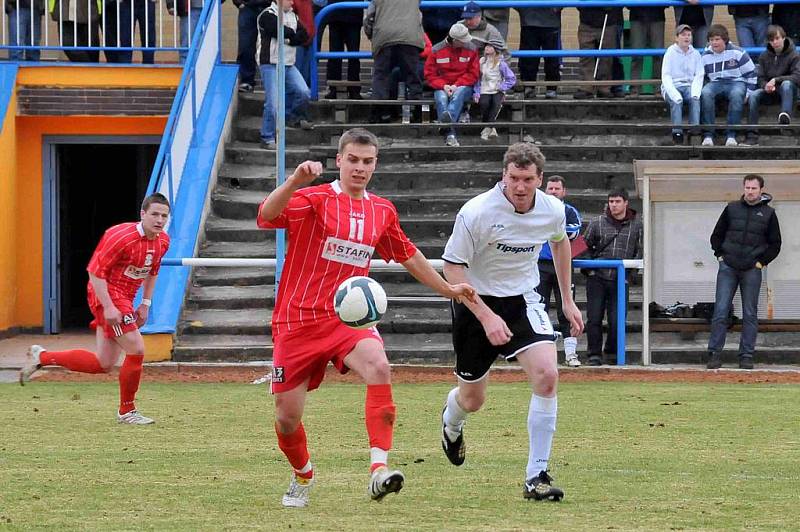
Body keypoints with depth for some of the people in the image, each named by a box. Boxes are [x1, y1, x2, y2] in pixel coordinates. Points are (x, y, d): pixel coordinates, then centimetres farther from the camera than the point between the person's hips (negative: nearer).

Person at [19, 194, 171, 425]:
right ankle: (127, 411, 3)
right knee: (136, 350, -14)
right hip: (107, 296, -9)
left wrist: (145, 304, 13)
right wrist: (108, 307, -25)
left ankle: (41, 356, 23)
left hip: (125, 299, 9)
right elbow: (95, 271, -20)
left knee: (103, 364, 10)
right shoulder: (121, 237, -22)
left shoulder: (163, 241, 3)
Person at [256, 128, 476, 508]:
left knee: (378, 367, -32)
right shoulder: (314, 200, -6)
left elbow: (408, 256, 28)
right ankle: (302, 476, 36)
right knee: (287, 418, 3)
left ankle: (379, 470, -36)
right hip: (297, 321, -2)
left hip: (349, 317, 2)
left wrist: (447, 289, 32)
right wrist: (295, 181, -42)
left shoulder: (382, 212, 10)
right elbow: (267, 215, -26)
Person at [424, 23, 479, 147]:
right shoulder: (436, 50, 0)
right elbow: (429, 74, 1)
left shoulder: (470, 50, 1)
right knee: (441, 98, -33)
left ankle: (449, 117, -61)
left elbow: (473, 74, -1)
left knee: (459, 94, -36)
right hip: (442, 87, 0)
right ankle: (451, 134, -47)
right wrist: (443, 86, -15)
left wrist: (456, 85, -15)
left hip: (463, 86, 0)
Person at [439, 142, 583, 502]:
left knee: (547, 375, -22)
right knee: (472, 399, 10)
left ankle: (536, 477, -14)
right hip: (476, 302, -2)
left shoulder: (553, 210, -10)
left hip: (523, 300, 2)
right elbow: (452, 268, -17)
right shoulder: (476, 213, -24)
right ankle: (451, 419, 52)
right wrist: (486, 317, -25)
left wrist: (567, 300, 18)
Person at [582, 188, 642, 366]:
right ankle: (594, 354, 6)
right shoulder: (597, 223, 6)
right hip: (597, 277, 0)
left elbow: (640, 251, 11)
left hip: (620, 280, 0)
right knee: (594, 318, -3)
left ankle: (613, 352, 17)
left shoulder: (636, 225, 6)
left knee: (617, 320, -2)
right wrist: (588, 267, 0)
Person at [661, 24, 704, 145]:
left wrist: (695, 92, -15)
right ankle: (677, 134, -40)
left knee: (695, 99, -30)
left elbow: (699, 76, 6)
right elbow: (666, 77, -4)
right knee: (676, 101, -33)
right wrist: (674, 94, -21)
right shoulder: (670, 53, 3)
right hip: (673, 86, -2)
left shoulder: (695, 54, 11)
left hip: (689, 86, 2)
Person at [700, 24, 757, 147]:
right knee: (705, 94, -33)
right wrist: (698, 90, 4)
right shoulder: (705, 56, 9)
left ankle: (731, 135, -37)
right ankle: (707, 135, -35)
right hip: (715, 83, 3)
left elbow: (751, 74, 4)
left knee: (736, 94, -40)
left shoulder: (736, 53, -1)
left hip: (736, 82, -3)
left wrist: (748, 94, -3)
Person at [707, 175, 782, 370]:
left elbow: (775, 244, 10)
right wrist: (720, 256, 4)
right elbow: (717, 235, 16)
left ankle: (747, 356, 4)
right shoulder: (732, 209, 8)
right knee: (720, 311, -5)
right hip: (728, 267, 1)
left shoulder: (768, 214, 6)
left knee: (750, 315, 1)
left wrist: (761, 262, 0)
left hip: (752, 270, -1)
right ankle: (714, 354, -2)